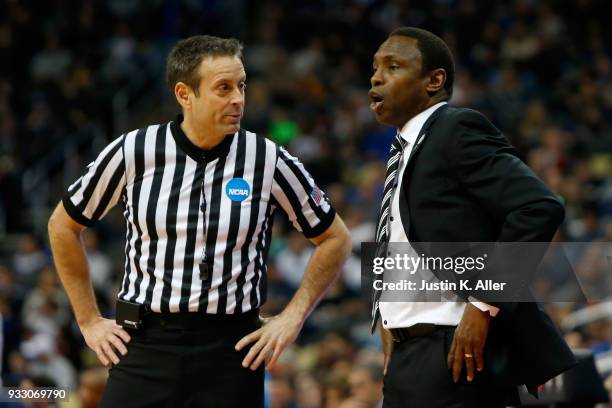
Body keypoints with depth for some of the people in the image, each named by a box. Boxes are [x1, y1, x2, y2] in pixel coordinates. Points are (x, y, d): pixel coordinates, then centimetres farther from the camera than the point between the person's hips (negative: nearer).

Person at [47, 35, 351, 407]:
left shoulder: (269, 160, -3)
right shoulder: (132, 152, -2)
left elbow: (335, 239, 9)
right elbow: (64, 226, 12)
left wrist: (292, 318, 2)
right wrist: (90, 321, 10)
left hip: (232, 349, 0)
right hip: (143, 345, 0)